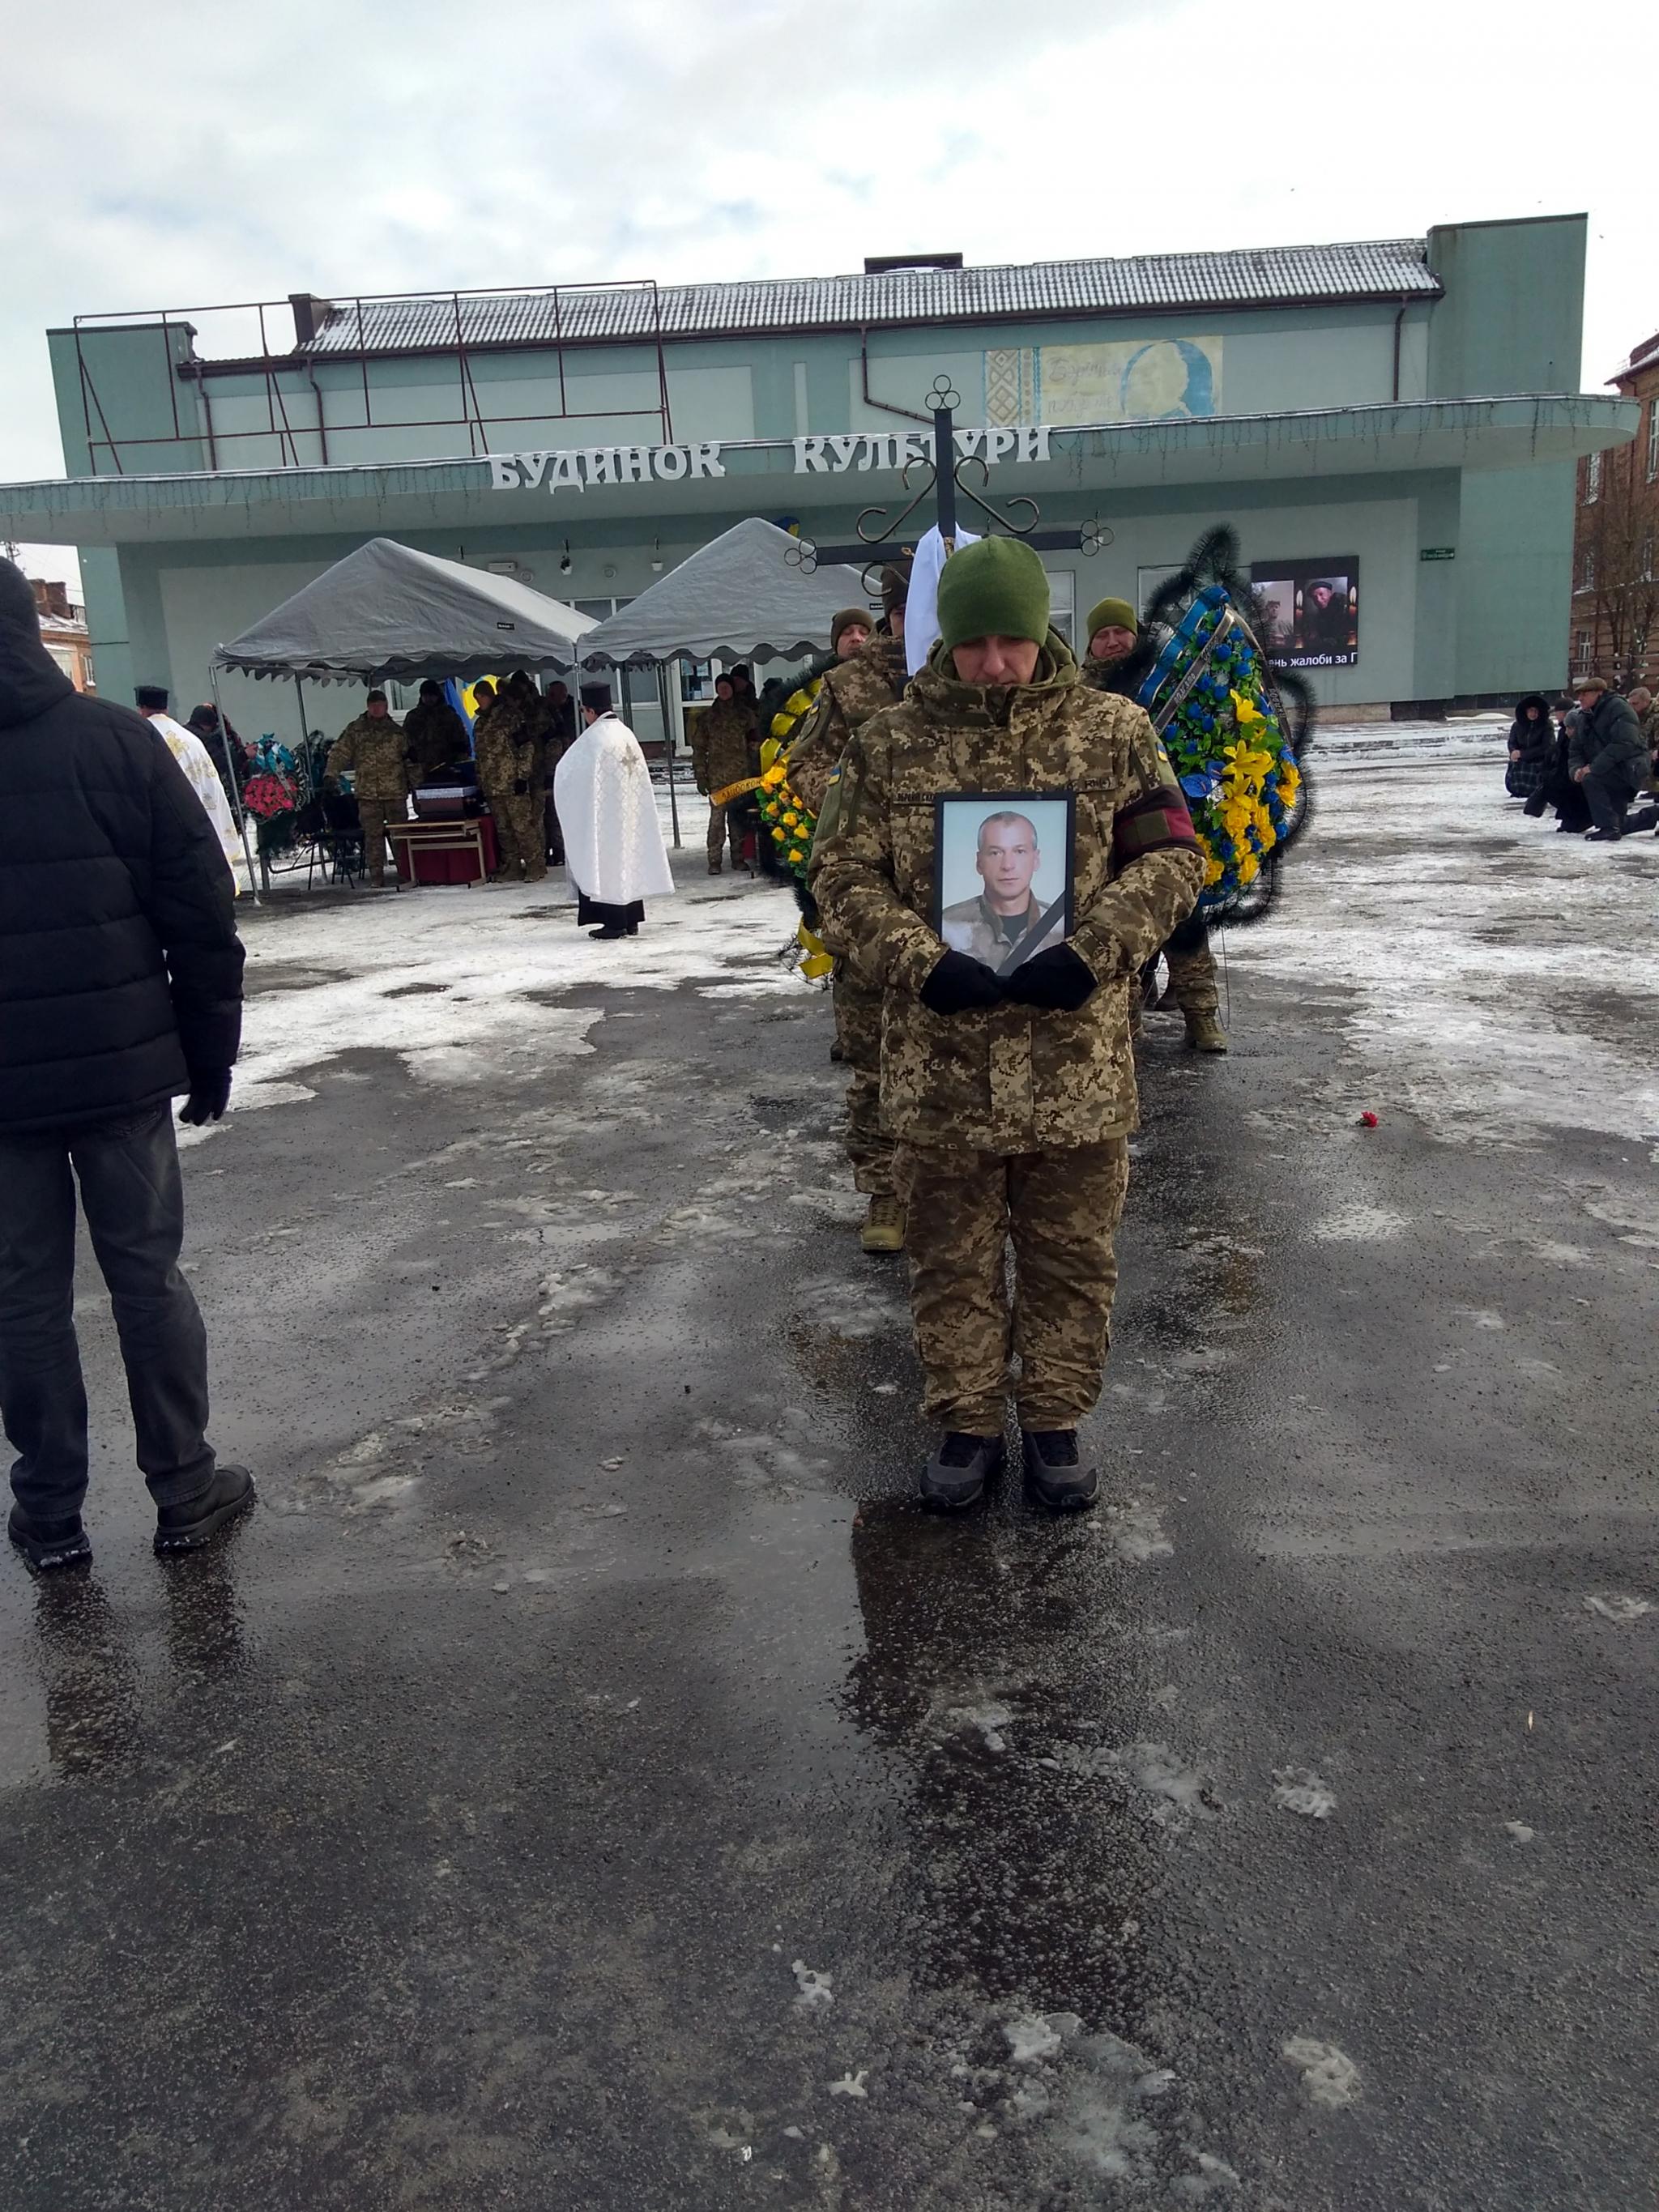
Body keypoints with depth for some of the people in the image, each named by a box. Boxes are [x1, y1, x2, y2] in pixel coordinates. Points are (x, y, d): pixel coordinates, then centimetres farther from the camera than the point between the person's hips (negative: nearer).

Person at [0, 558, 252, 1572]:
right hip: (121, 1064, -1)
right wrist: (211, 1050, 2)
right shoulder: (114, 737, -3)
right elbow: (200, 911, -5)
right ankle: (186, 1493, 16)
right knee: (150, 1276, 8)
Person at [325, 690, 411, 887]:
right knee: (373, 835, -1)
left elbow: (409, 757, 13)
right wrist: (330, 774, -11)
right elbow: (339, 753, 2)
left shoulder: (397, 731, 12)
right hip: (367, 792, 0)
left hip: (395, 791, 0)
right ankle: (376, 876, 2)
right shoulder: (354, 730, 9)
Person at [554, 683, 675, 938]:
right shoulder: (626, 733, 6)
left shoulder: (594, 737, -15)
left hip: (604, 811, -7)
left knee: (608, 862, -2)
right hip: (630, 811, 7)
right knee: (629, 859, 11)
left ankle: (614, 922, -2)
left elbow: (567, 772, -10)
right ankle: (632, 919, 15)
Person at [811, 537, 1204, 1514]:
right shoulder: (889, 742, 2)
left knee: (1070, 1255, 12)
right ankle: (966, 1425, 29)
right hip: (940, 1059, 1)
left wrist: (1092, 953, -15)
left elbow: (1172, 856, 0)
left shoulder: (1113, 730, 1)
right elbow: (844, 873, 2)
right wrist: (922, 963, -14)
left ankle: (1056, 1425, 30)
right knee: (953, 1256, 12)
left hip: (1076, 1058, 0)